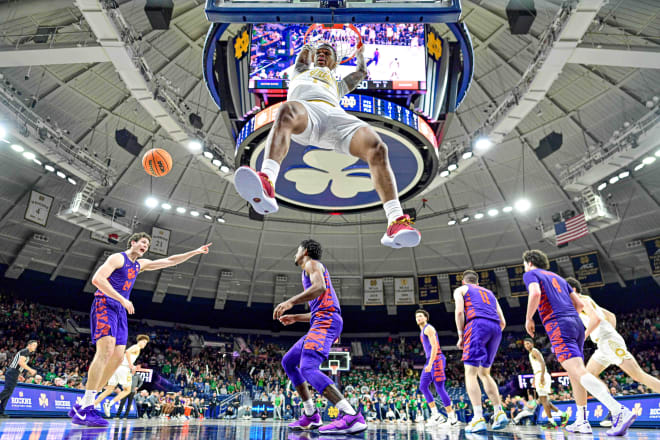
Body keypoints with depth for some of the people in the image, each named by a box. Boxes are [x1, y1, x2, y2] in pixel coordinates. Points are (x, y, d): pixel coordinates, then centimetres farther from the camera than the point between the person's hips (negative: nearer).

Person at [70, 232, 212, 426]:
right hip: (105, 305, -8)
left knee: (117, 357, -1)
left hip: (121, 311, 8)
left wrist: (195, 252, 21)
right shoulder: (117, 258, -2)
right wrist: (123, 299, -20)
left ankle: (82, 406, 5)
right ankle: (84, 410, -23)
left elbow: (169, 261, 24)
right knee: (106, 350, -23)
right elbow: (97, 279, -15)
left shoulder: (140, 264, 21)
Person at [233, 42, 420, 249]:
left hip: (335, 115, 2)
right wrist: (309, 48, 77)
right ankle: (266, 185, -65)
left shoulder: (338, 85, 49)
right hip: (305, 108, -2)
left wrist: (360, 53, 78)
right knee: (287, 110, -41)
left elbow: (361, 72, 59)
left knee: (376, 148, -28)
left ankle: (396, 221, -36)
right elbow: (303, 55, 55)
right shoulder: (301, 73, 47)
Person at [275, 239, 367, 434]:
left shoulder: (312, 263, 3)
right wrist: (295, 318, 36)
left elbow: (320, 287, -20)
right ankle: (310, 416, 13)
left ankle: (352, 417, -36)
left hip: (325, 322, -10)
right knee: (288, 362, 15)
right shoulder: (311, 271, 32)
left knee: (308, 368, -25)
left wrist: (290, 302, -26)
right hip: (322, 322, 10)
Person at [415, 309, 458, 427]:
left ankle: (452, 416, 2)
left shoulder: (428, 328, -7)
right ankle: (436, 415, 4)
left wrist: (430, 363, -23)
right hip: (430, 361, 10)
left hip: (436, 359, -10)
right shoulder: (422, 331, 22)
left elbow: (434, 346, -17)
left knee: (439, 388, -8)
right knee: (423, 386, 2)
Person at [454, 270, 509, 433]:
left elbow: (459, 311, -1)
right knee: (484, 372, 18)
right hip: (496, 328, 6)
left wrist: (460, 335, 4)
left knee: (470, 373, -6)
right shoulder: (489, 292, 33)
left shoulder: (460, 290, 18)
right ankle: (499, 412, 8)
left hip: (477, 324, -5)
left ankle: (478, 418, -18)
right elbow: (503, 322, 25)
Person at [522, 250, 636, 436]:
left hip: (558, 325, -8)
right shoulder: (557, 277, 26)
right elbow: (579, 304, 22)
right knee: (574, 375, 14)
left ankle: (620, 411, -31)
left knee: (579, 372, -17)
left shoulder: (530, 274, 5)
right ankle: (581, 422, 16)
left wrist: (529, 318, -5)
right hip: (576, 323, 8)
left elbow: (535, 294, -17)